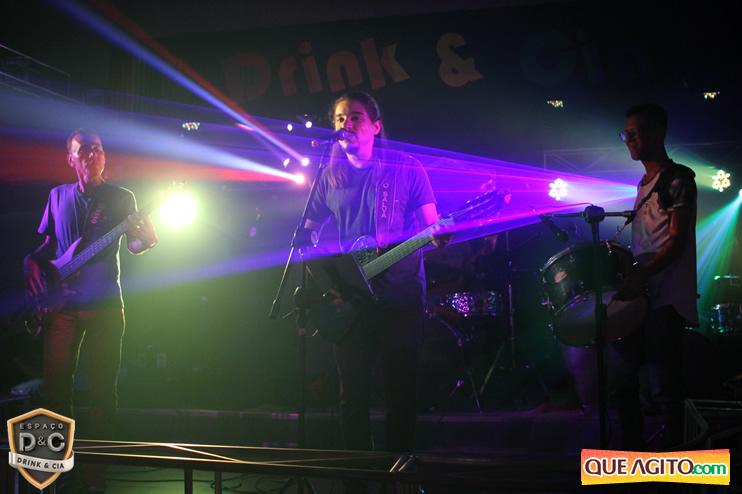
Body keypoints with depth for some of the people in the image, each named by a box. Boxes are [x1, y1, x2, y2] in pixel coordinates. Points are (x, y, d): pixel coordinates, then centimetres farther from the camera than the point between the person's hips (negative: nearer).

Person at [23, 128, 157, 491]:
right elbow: (47, 243, 20)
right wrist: (32, 262, 1)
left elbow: (134, 246, 2)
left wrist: (147, 239, -19)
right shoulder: (58, 196, 14)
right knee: (55, 383, -2)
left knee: (103, 388, -2)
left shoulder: (121, 198, 7)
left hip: (104, 303, -2)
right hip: (61, 303, 2)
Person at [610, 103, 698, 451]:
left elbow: (677, 242, -16)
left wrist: (640, 276, -28)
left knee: (665, 387, -7)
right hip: (638, 295, 9)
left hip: (666, 301, -9)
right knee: (620, 376, 10)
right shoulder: (644, 184, 20)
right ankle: (634, 452, 20)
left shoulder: (678, 180, -6)